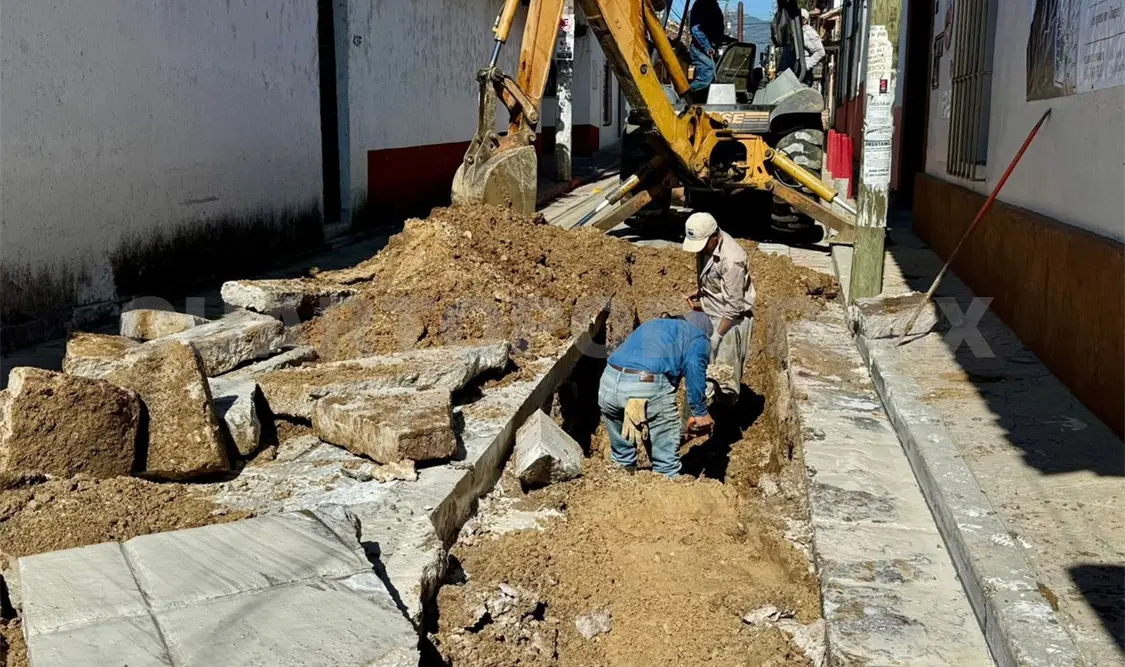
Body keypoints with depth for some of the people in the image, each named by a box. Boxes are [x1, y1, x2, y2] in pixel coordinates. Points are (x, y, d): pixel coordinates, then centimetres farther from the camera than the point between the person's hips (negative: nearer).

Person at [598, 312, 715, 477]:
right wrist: (700, 412, -2)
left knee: (621, 454, 25)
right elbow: (694, 368, -4)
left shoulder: (651, 325, 36)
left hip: (609, 383, 6)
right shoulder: (698, 337, 18)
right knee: (666, 462, 7)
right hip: (649, 388, -6)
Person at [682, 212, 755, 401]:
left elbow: (734, 306, -25)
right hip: (709, 314, 8)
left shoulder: (731, 260, -31)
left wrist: (717, 335, -22)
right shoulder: (706, 245, -5)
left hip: (730, 319, -8)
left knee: (724, 369, 1)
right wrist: (699, 293, 0)